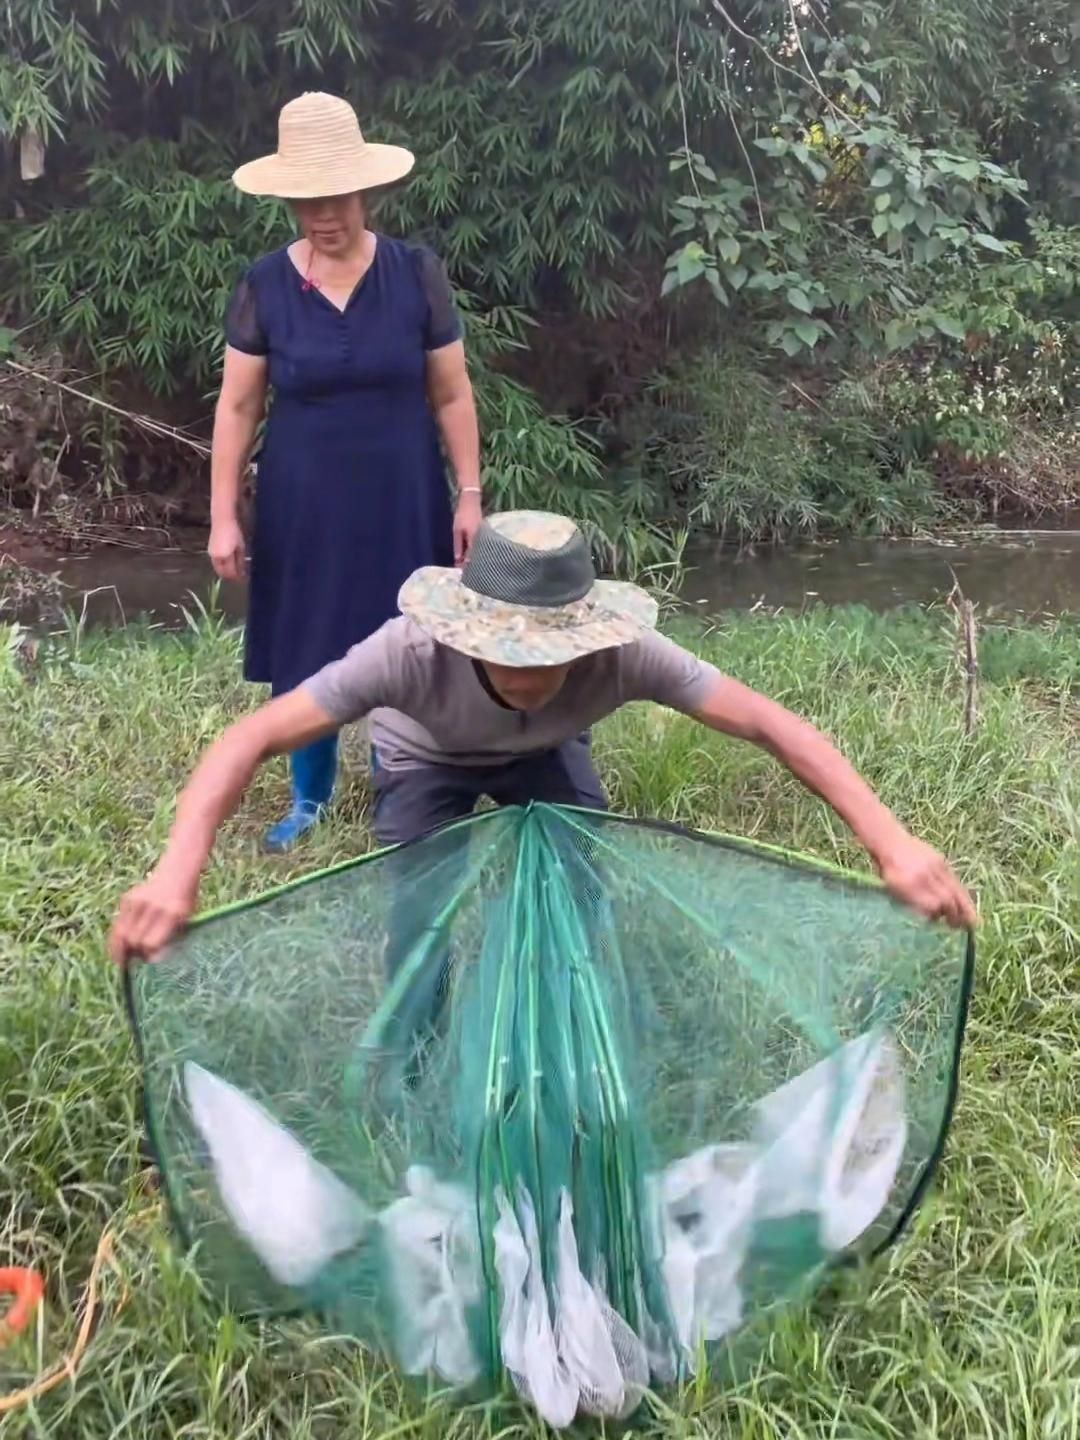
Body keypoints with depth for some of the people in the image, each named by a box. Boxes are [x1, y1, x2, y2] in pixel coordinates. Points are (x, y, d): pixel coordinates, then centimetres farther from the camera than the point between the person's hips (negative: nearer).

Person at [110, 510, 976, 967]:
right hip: (426, 762, -1)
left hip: (544, 756, 2)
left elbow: (769, 722, -41)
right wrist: (178, 870, -63)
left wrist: (891, 841, -52)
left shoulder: (623, 655, -41)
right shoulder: (411, 651, -45)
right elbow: (255, 739, -47)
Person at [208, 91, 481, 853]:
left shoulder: (416, 273, -7)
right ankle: (310, 796, 28)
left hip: (400, 498, 0)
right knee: (306, 649, 9)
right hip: (301, 503, 1)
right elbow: (237, 406, -1)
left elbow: (452, 395, -2)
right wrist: (224, 515, -5)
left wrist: (470, 495, -4)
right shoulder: (264, 286, -5)